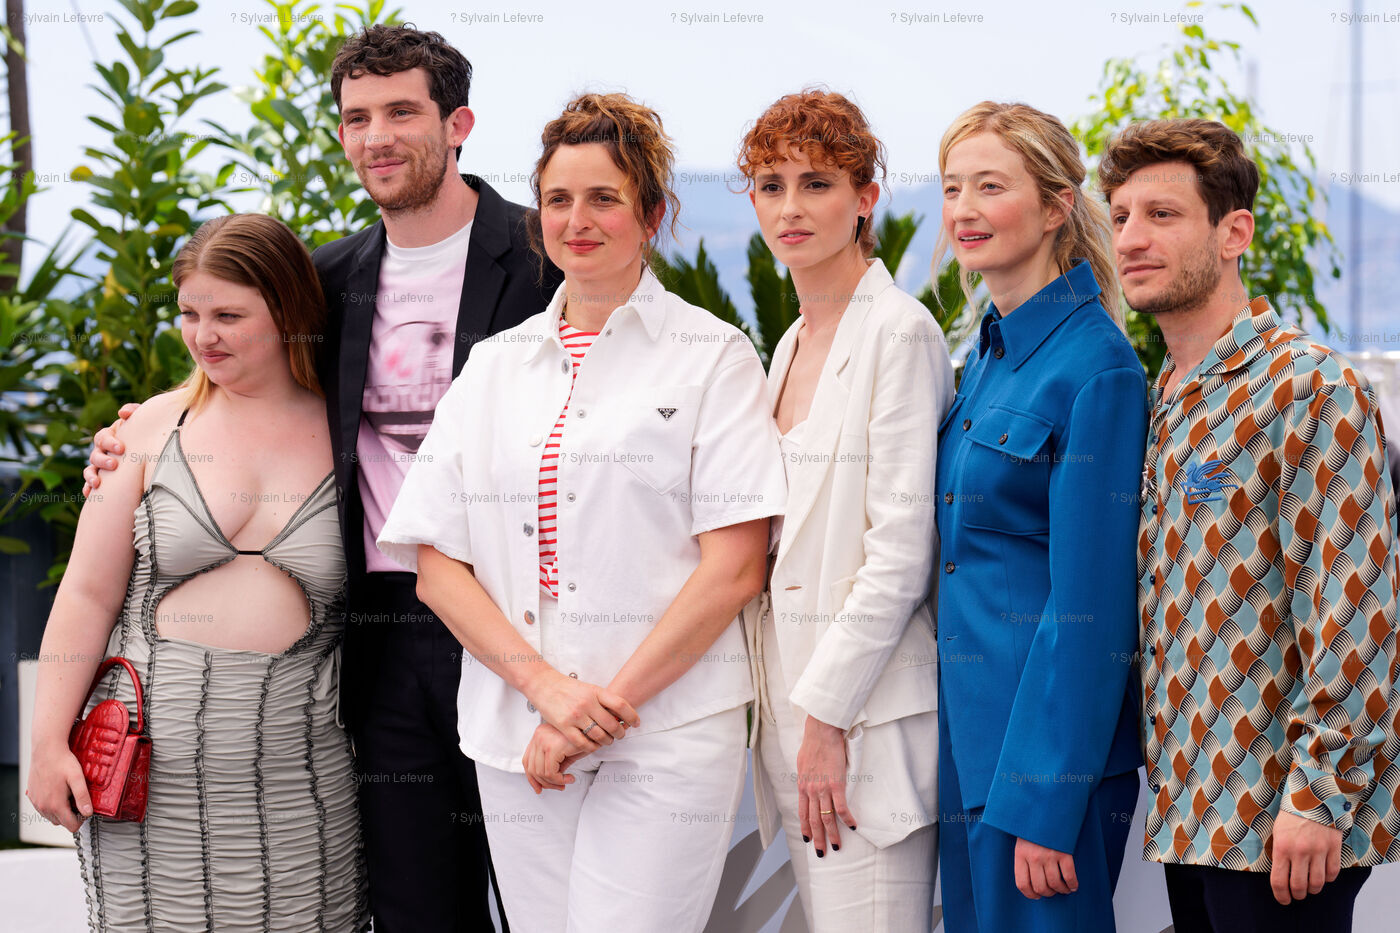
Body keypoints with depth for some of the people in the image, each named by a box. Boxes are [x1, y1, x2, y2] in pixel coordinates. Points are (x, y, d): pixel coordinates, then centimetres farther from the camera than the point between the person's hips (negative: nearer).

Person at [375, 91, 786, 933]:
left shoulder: (713, 355, 3)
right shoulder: (493, 366, 14)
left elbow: (735, 566, -5)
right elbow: (436, 564, 7)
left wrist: (610, 702, -11)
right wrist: (547, 689, -8)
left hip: (666, 736, -4)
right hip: (517, 736, 4)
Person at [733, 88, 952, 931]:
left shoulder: (900, 333, -10)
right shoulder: (793, 345, 16)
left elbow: (900, 551, -15)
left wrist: (828, 714, -16)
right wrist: (791, 716, 12)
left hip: (865, 708, -8)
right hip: (795, 690, 8)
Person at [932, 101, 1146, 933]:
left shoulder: (1095, 366, -15)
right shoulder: (992, 352, 11)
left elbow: (1090, 605, -18)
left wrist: (1045, 801, -19)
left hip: (1051, 733, -8)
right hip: (971, 729, 8)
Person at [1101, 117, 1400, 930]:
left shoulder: (1312, 390, -13)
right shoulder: (1170, 403, 14)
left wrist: (1318, 795, -20)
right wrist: (1177, 795, 15)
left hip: (1278, 830, -8)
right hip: (1194, 813, 8)